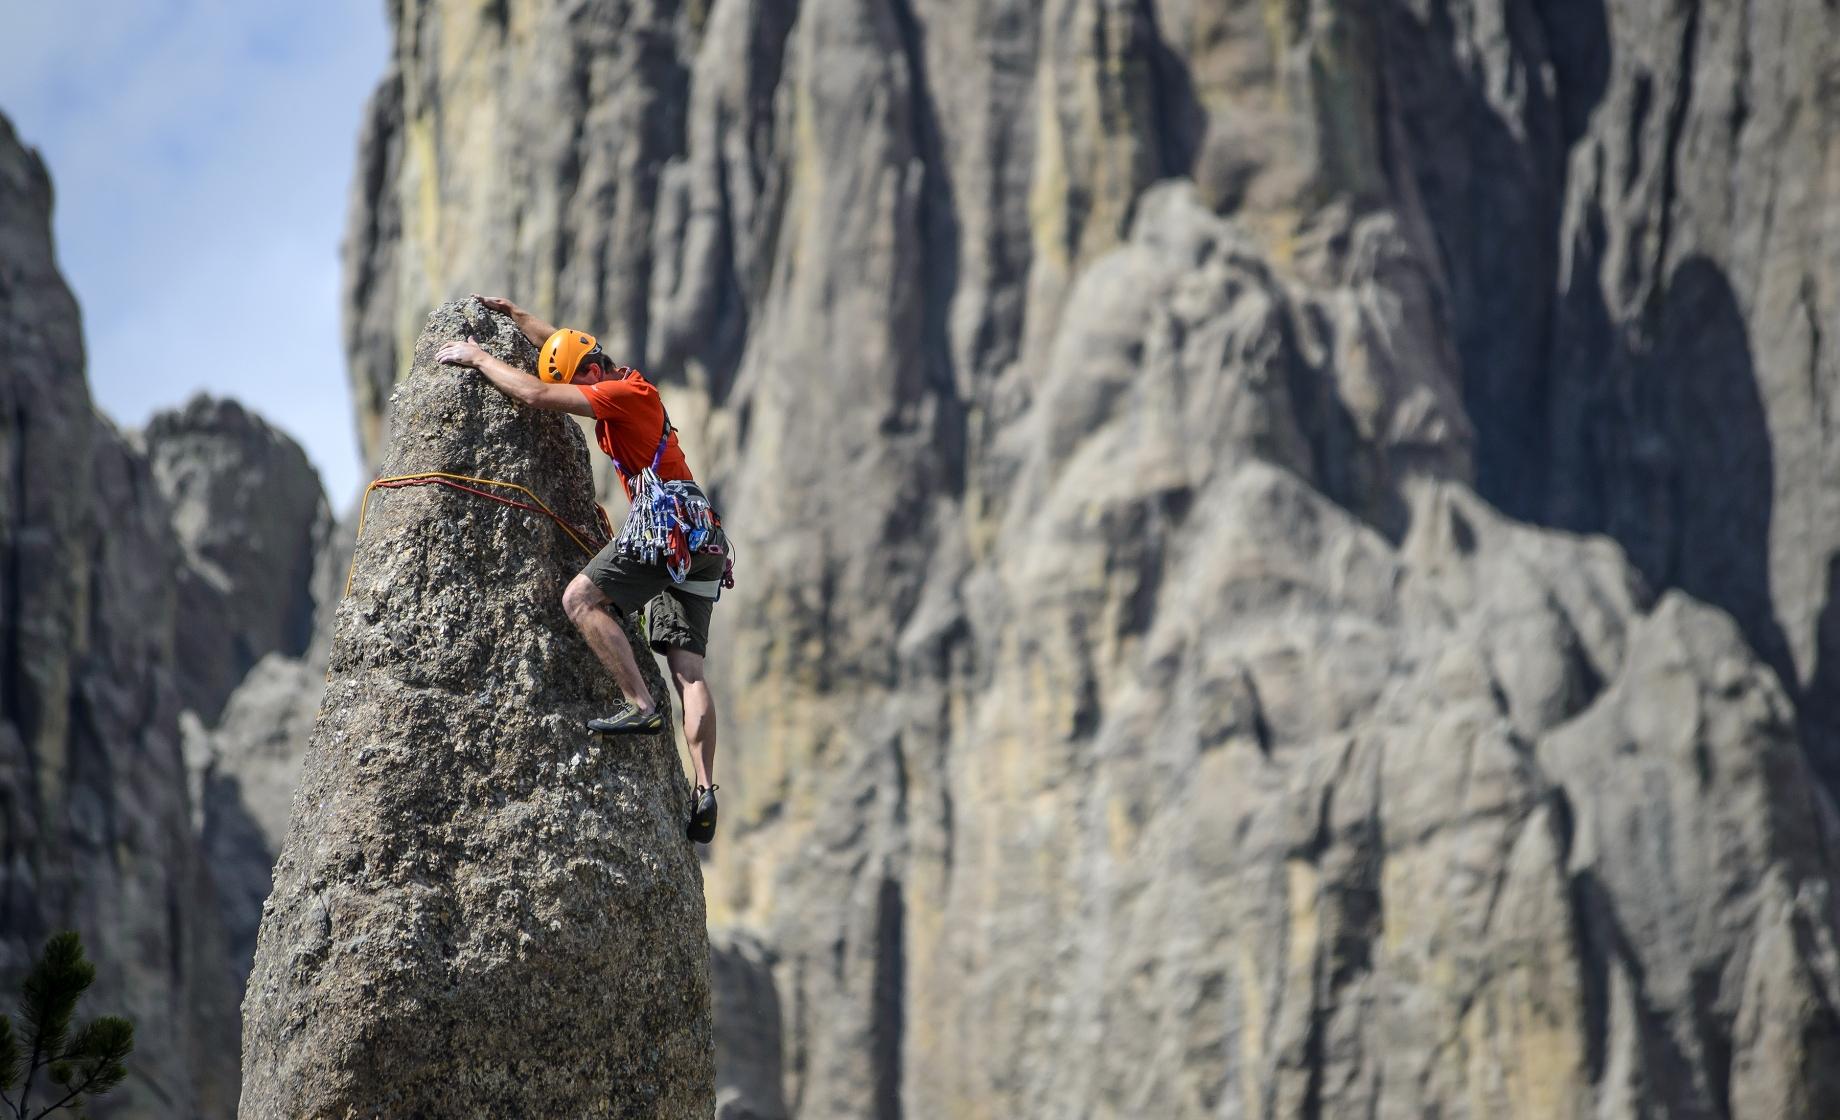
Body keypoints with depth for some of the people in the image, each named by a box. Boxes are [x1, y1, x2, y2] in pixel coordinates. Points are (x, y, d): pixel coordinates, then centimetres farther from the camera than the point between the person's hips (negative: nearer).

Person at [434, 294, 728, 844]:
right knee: (687, 668, -1)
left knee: (580, 599, -13)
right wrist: (512, 313, 39)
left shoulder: (626, 392, -5)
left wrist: (477, 357, 0)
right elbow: (564, 347, 41)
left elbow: (536, 394, -11)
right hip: (700, 540, 10)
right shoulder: (623, 390, 23)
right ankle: (705, 793, -12)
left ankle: (640, 705, -22)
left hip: (666, 519, -10)